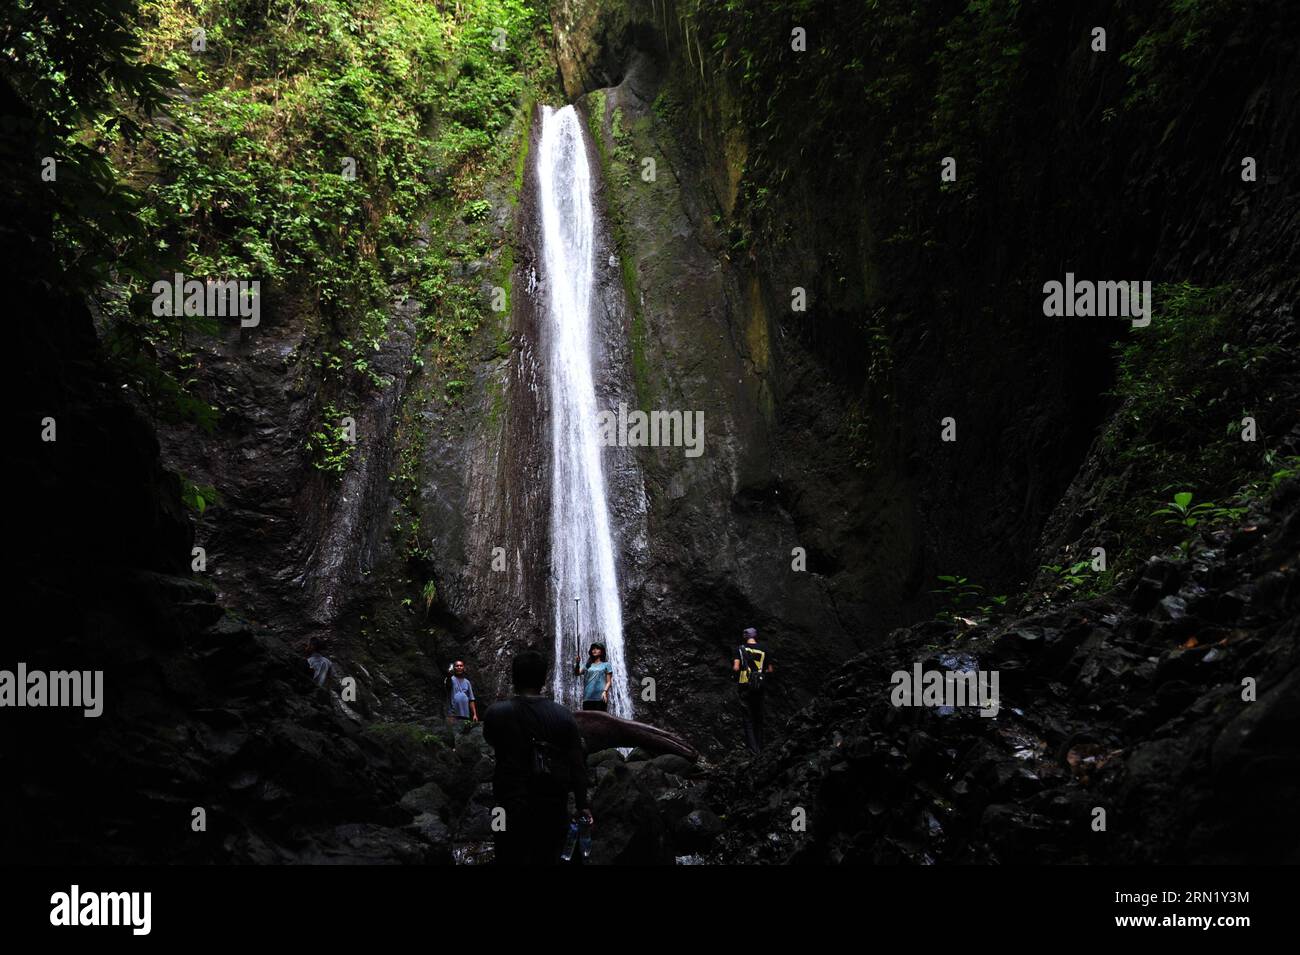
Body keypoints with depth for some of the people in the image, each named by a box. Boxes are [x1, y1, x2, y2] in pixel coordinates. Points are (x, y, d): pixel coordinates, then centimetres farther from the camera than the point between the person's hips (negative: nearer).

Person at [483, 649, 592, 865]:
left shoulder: (496, 714, -9)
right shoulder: (564, 717, -6)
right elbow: (578, 766, -6)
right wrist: (582, 806, 3)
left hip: (512, 811, -1)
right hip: (554, 812, 2)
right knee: (547, 859, 14)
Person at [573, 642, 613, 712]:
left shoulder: (606, 665, 10)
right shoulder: (587, 665, 17)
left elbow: (609, 682, 5)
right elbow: (577, 673, 3)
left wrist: (605, 691, -11)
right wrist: (577, 664, -14)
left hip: (600, 698, -3)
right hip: (587, 697, 3)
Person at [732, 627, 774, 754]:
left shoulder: (740, 649, -7)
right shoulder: (764, 649, 0)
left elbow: (736, 668, -18)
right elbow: (770, 669, 3)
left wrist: (734, 671, 4)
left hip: (744, 687, -3)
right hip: (759, 687, 3)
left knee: (747, 717, 6)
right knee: (758, 716, 17)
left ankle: (753, 748, 3)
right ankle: (760, 745, 26)